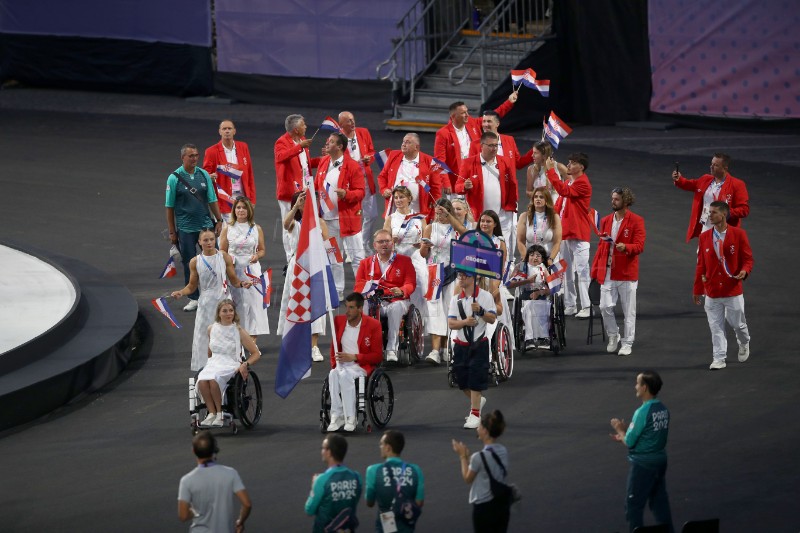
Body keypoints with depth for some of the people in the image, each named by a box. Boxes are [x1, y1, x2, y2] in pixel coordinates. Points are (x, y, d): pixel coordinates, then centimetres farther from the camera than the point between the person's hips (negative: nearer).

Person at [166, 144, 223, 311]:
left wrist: (219, 220, 6)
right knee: (189, 264, 4)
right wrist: (172, 232, -2)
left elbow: (212, 200, 11)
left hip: (206, 225, 2)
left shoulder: (204, 175, 4)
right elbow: (169, 207, -2)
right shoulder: (174, 178, -5)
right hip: (185, 228, -2)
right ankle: (193, 299, 14)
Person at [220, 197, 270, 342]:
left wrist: (257, 256, -10)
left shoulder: (256, 229, 5)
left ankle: (253, 341, 4)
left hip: (252, 269, 0)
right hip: (234, 269, 0)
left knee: (253, 302, -3)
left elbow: (262, 250, 12)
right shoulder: (228, 230, 3)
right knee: (235, 304, 0)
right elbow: (222, 252, 8)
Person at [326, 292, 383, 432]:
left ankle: (350, 418, -34)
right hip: (342, 364, 3)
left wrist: (354, 357, -14)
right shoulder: (338, 321, 9)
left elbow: (378, 356, -4)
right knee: (333, 374, -34)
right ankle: (336, 416, -34)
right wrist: (334, 364, 0)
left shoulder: (373, 325, -5)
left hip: (362, 366, -3)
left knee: (345, 375, -38)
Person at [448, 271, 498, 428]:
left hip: (479, 344, -5)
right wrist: (465, 322, -19)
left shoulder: (485, 296, -4)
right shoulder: (456, 300, 7)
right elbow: (451, 323, 0)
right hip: (461, 344, 5)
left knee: (476, 380, -7)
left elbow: (492, 319, -8)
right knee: (461, 378, 9)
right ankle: (477, 400, 35)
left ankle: (475, 414, -2)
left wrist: (481, 311, -25)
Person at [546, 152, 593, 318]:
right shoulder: (568, 182, 18)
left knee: (582, 270, -10)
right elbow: (559, 205, 21)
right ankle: (570, 305, 19)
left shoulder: (582, 184, -11)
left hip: (578, 234, -10)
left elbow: (564, 191, -26)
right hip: (564, 233, 10)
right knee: (566, 271, 12)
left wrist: (551, 171, -22)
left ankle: (586, 307, -11)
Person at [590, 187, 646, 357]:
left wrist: (625, 247, -30)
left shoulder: (636, 221, -3)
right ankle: (613, 336, 19)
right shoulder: (606, 221, 12)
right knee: (605, 307, -3)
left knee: (628, 311, 2)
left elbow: (639, 246, -10)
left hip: (627, 273, -4)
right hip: (607, 273, 4)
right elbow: (601, 246, 16)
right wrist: (595, 270, 10)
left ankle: (627, 344, 11)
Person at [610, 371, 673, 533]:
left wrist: (620, 430, 5)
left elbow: (629, 442, -15)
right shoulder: (663, 410, 3)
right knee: (660, 502, 15)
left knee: (633, 505, 4)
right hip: (660, 460, 8)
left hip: (642, 464, -8)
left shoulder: (642, 412, -20)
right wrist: (624, 436, 15)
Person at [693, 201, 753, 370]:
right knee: (716, 326, 1)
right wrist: (698, 290, 9)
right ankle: (719, 359, 8)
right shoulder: (704, 237, 3)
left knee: (737, 323, 9)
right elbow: (701, 265, 7)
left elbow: (747, 258, 0)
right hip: (712, 291, 2)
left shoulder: (738, 234, -5)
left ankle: (744, 344, 40)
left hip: (733, 290, -2)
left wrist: (744, 271, -22)